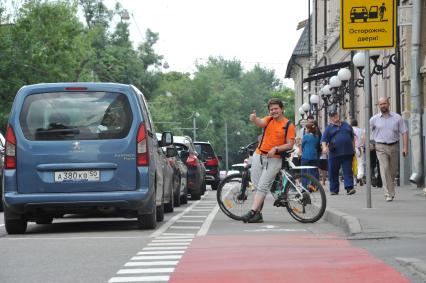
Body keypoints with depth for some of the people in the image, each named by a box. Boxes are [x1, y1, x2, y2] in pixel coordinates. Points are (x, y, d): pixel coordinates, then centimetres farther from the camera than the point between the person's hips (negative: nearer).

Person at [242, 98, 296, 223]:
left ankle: (252, 212, -15)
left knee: (262, 187, -10)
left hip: (274, 158, -4)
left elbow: (290, 144, -6)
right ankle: (258, 214, 6)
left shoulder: (289, 125, -2)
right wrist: (254, 119, -38)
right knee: (257, 185, 2)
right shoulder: (268, 120, 8)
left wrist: (275, 149, -20)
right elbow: (260, 123, -15)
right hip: (259, 155, 4)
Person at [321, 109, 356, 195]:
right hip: (334, 154, -1)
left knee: (348, 171, -7)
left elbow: (352, 137, 21)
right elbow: (324, 140, -2)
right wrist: (324, 147, -21)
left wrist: (353, 148, 16)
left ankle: (349, 188, -14)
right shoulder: (329, 128, 6)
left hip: (347, 153, 1)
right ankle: (334, 190, 13)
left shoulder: (346, 125, 15)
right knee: (333, 172, 4)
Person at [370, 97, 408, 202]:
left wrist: (405, 147, -5)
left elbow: (404, 132, 4)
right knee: (385, 169, -15)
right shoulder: (374, 119, 3)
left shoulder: (397, 117, 4)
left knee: (393, 171, 9)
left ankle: (390, 190, 29)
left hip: (393, 146, 2)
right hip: (381, 147, -2)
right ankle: (389, 194, -17)